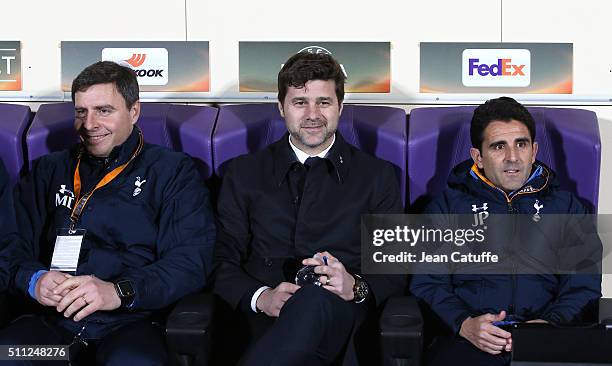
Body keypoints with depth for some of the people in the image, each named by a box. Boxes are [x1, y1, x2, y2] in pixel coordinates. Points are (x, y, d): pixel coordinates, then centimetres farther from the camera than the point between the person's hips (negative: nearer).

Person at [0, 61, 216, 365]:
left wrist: (120, 291, -18)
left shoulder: (173, 171, 9)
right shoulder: (49, 171, 22)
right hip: (52, 319, 3)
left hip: (130, 323, -3)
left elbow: (192, 259, -3)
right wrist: (34, 280, -7)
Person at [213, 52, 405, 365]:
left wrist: (356, 287, -12)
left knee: (314, 302, -40)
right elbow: (224, 263, 11)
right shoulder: (243, 173, 17)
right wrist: (261, 297, -12)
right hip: (262, 321, 0)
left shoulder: (377, 176, 15)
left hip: (341, 316, 0)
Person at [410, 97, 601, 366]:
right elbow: (426, 282, 7)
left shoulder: (566, 206, 19)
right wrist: (464, 324, -12)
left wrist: (551, 323, -10)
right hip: (466, 342, -1)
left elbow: (583, 285, 11)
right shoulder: (448, 205, 16)